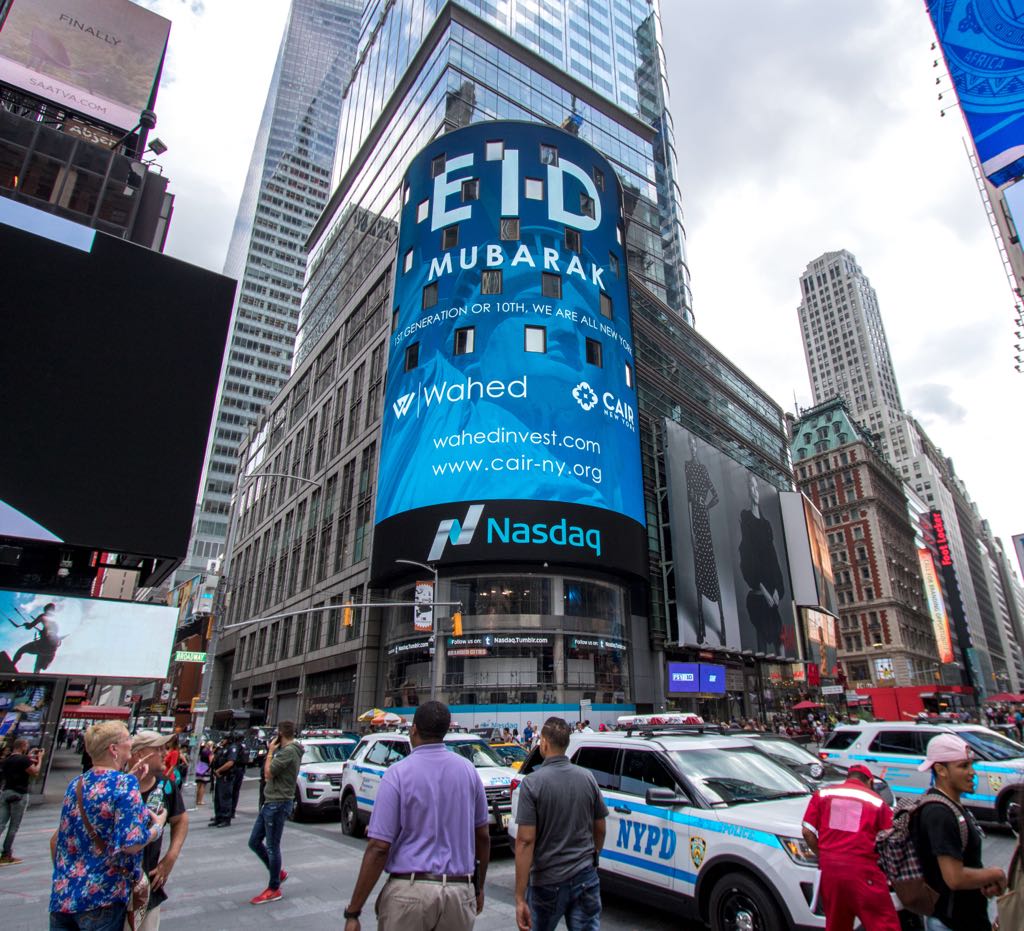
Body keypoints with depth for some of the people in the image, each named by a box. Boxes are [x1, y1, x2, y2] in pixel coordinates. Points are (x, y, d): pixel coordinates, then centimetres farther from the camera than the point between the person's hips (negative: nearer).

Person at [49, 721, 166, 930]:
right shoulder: (125, 784, -18)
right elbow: (131, 844, -21)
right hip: (103, 897, -6)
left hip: (62, 894, 7)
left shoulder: (76, 784, 5)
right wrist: (157, 826, -6)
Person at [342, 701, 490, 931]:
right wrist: (478, 888, 22)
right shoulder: (468, 770, 1)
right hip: (460, 893, 4)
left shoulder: (398, 773, -10)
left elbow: (379, 848, -13)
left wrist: (352, 912, -6)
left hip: (409, 893, -3)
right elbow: (483, 836, 9)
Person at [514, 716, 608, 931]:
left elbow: (525, 840, -18)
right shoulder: (587, 778, -2)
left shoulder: (532, 782, -15)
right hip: (586, 877, 3)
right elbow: (600, 829, 7)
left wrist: (520, 897, -16)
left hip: (547, 881, -3)